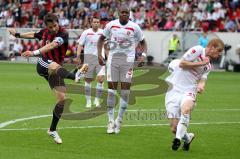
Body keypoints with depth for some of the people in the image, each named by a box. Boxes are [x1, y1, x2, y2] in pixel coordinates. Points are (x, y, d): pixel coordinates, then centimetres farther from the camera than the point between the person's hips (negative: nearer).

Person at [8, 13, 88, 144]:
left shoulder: (63, 34, -12)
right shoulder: (45, 32, 3)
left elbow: (51, 45, -31)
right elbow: (33, 35, 29)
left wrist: (35, 53, -44)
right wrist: (17, 34, 41)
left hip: (55, 68, 0)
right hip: (43, 65, 0)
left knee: (62, 99, -7)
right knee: (54, 67, -39)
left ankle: (52, 130, 8)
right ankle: (75, 75, -68)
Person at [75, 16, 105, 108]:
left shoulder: (103, 33, 6)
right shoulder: (86, 33, 1)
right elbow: (80, 45, 1)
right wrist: (78, 57, -9)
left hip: (100, 58, 1)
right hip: (89, 57, -1)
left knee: (101, 78, -13)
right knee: (88, 80, 3)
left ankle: (97, 100, -2)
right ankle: (88, 101, 14)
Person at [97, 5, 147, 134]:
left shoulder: (134, 27, -1)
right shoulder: (111, 25, 3)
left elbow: (143, 42, 11)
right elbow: (101, 39, 15)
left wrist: (143, 55, -6)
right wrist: (99, 54, 4)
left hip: (127, 60, -1)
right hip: (113, 59, 1)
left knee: (125, 90, -3)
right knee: (111, 90, 0)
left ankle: (119, 120, 10)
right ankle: (111, 121, 6)